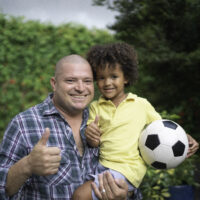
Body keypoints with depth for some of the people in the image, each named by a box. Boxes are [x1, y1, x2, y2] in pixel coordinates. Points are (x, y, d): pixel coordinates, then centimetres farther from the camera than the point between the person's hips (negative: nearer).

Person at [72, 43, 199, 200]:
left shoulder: (141, 105, 2)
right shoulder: (95, 107, 9)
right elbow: (95, 143, 6)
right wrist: (91, 137, -17)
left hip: (128, 168, -5)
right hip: (102, 165, 5)